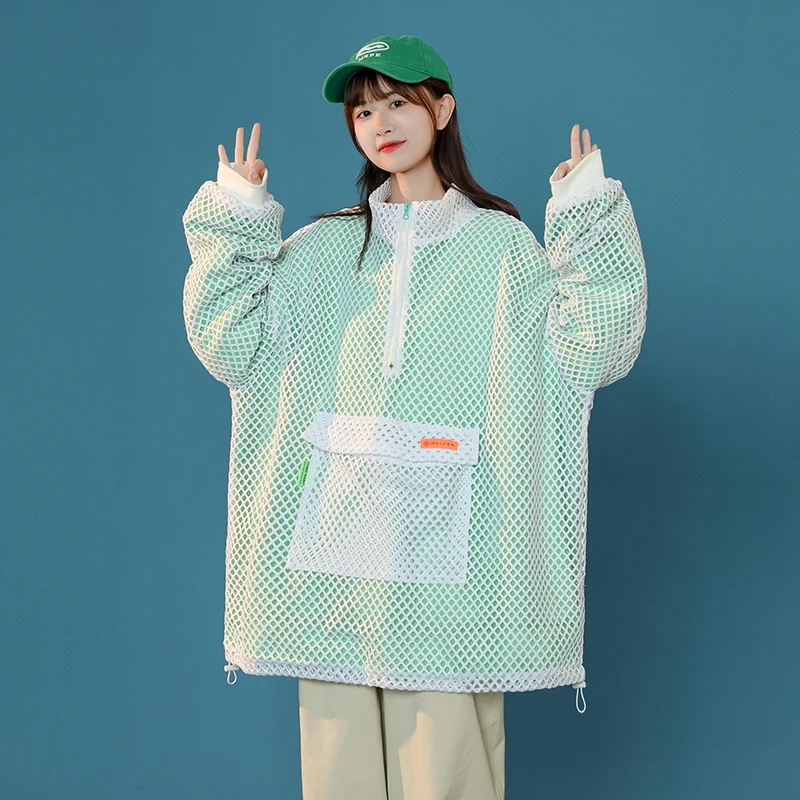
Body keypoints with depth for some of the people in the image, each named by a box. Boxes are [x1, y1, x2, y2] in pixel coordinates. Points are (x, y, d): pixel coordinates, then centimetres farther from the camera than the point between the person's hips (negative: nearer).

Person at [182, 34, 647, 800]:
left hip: (446, 545, -2)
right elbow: (233, 346, 4)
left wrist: (590, 225, -10)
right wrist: (234, 226, 1)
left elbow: (590, 351, -5)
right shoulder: (321, 249, 13)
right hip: (335, 536, 3)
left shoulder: (502, 244, 6)